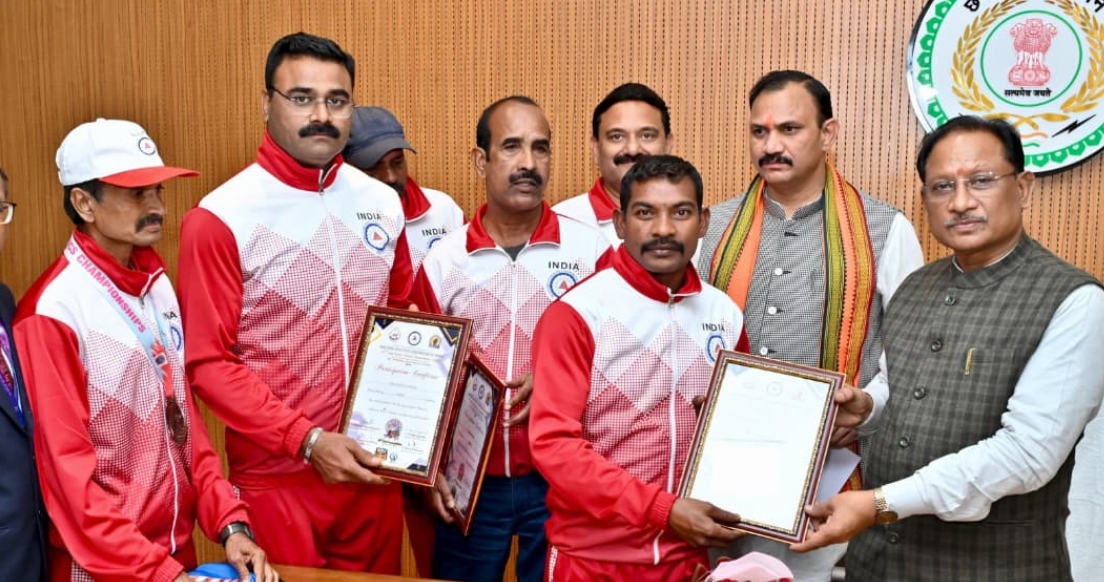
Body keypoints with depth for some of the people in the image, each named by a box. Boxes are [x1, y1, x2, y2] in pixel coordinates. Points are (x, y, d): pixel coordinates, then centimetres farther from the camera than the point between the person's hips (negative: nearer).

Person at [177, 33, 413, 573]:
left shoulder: (382, 203, 4)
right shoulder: (220, 218, -11)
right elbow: (207, 362, -12)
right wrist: (306, 440, -19)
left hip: (374, 466, 5)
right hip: (278, 477, -4)